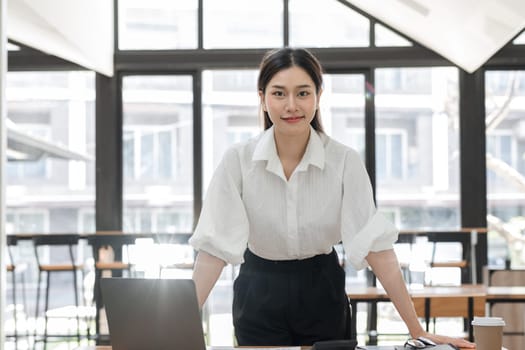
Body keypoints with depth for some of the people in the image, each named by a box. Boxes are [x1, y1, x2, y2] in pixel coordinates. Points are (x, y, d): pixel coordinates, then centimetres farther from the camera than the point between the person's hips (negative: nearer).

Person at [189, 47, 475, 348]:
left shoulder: (345, 161, -14)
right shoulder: (238, 161, -15)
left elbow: (375, 244, -16)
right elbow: (215, 246, -19)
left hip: (322, 293, 1)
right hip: (259, 296, -1)